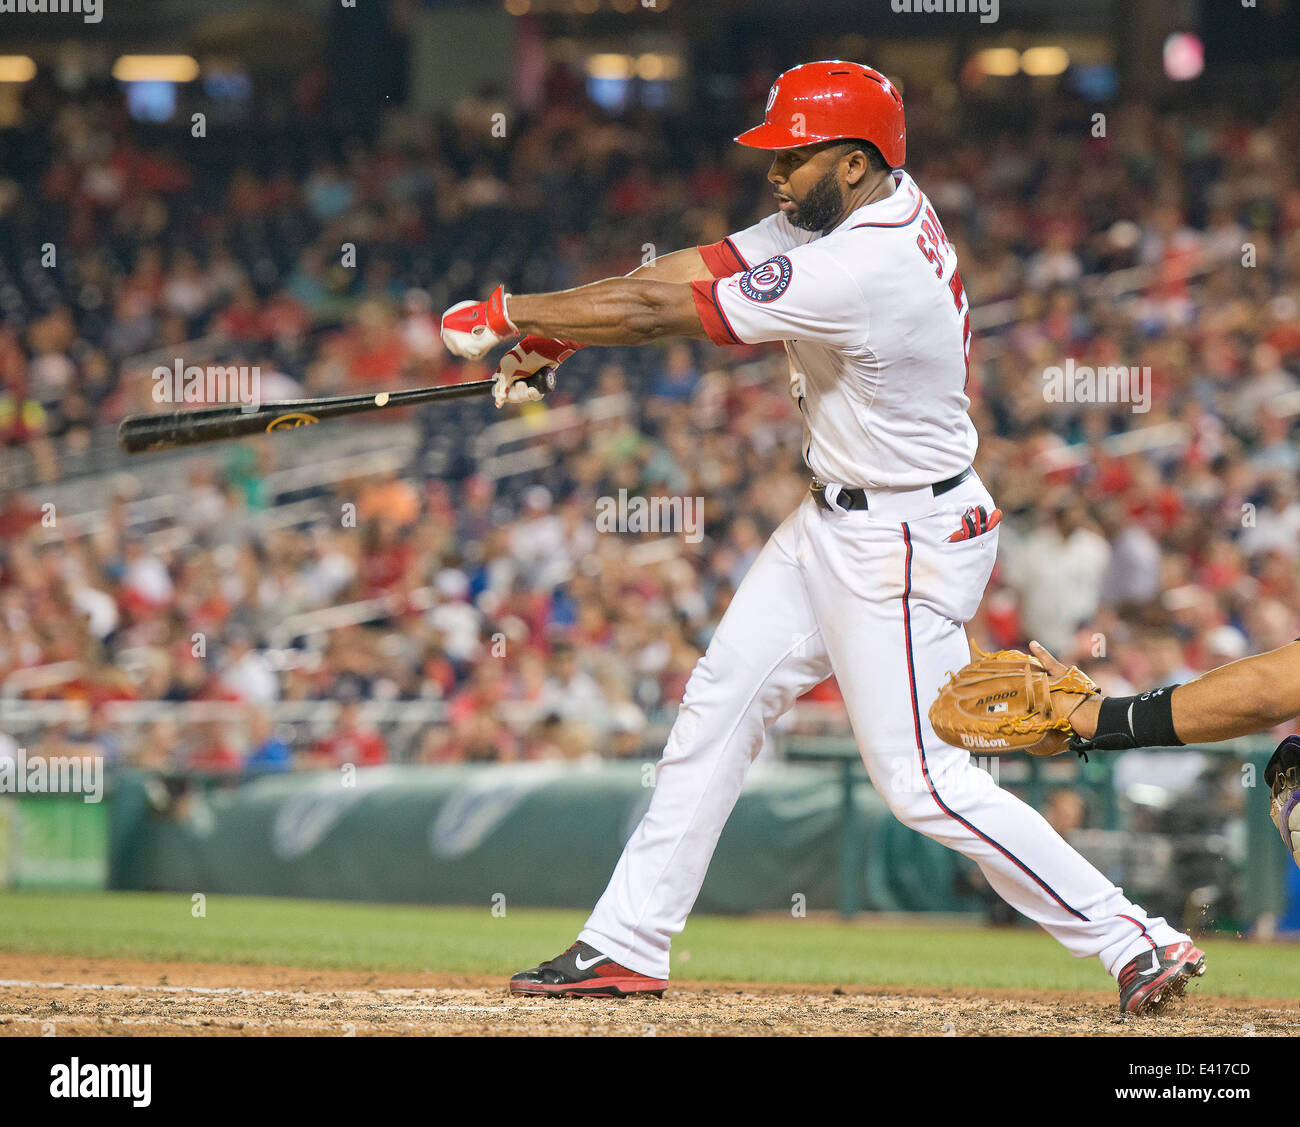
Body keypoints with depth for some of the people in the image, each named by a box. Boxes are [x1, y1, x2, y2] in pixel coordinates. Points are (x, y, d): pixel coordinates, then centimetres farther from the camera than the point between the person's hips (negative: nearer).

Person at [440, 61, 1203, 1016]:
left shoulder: (862, 272, -29)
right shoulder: (870, 204, -1)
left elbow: (666, 313, -25)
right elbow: (700, 270, 4)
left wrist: (509, 315, -15)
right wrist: (553, 339, -4)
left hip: (904, 544, -10)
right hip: (834, 519, 10)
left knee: (921, 776, -7)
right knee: (722, 697, 9)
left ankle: (1138, 940, -1)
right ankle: (627, 946, 15)